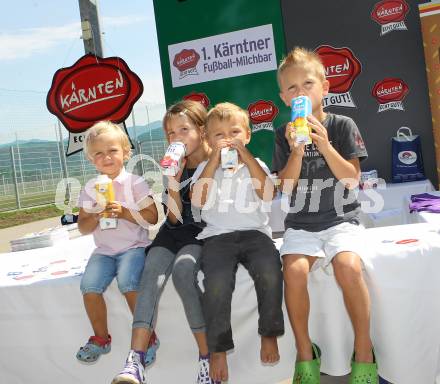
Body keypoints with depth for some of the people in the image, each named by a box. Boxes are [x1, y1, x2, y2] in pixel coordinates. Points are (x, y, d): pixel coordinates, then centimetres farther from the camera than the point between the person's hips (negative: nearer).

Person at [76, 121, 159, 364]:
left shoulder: (135, 183, -1)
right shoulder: (90, 189, 8)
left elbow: (152, 217, -6)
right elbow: (82, 228, 9)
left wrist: (124, 212, -18)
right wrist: (96, 216, -12)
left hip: (133, 246, -3)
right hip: (104, 250, 4)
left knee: (127, 283, -29)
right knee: (89, 287, -19)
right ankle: (101, 338, 5)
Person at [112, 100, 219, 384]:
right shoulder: (173, 169, 14)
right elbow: (175, 218, 6)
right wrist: (173, 183, -7)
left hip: (205, 233, -4)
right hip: (175, 232, 4)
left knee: (183, 268, -34)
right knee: (152, 274, -26)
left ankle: (207, 357, -24)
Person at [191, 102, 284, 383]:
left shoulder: (256, 165, 18)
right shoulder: (206, 168, 18)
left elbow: (268, 194, -3)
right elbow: (198, 200, -2)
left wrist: (246, 156, -4)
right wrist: (215, 159, -3)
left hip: (255, 233, 1)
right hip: (218, 236, 0)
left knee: (270, 274, -30)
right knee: (217, 284, -30)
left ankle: (269, 335, -6)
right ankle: (218, 349, -10)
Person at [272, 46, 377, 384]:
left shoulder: (342, 126, 2)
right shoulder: (284, 135, 6)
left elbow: (351, 179, -5)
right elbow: (285, 187, -1)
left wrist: (324, 144, -16)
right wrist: (296, 151, -16)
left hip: (341, 220, -1)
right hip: (301, 225, 2)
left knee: (348, 267, -31)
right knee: (294, 270, -28)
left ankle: (364, 351, -10)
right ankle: (306, 353, -7)